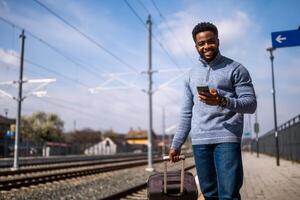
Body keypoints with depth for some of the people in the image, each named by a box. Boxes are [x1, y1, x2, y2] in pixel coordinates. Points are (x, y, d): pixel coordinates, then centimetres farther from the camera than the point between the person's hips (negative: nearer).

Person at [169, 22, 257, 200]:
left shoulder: (235, 69, 3)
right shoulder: (192, 74, 17)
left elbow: (251, 104, -3)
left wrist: (222, 101, -21)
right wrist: (176, 144, 14)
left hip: (227, 138, -4)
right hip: (199, 141, 4)